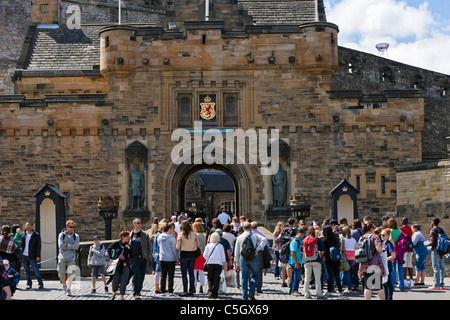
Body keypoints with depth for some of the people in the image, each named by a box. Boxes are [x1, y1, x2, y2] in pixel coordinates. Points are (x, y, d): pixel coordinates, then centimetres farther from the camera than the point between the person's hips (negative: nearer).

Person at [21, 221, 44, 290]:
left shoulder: (36, 235, -2)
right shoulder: (23, 234, 8)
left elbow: (38, 246, -3)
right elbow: (21, 244, 11)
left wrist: (38, 256, -8)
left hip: (32, 256, -4)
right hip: (24, 256, 4)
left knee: (36, 270, -5)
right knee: (26, 271, 7)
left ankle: (40, 284, 3)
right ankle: (29, 284, 14)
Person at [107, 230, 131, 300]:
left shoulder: (128, 245, 4)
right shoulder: (116, 243, -3)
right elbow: (109, 249, 13)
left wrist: (129, 249, -10)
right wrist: (111, 258, 9)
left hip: (125, 265, 1)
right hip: (117, 265, -1)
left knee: (123, 282, -6)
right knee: (115, 281, 7)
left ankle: (122, 297, -4)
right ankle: (114, 293, 35)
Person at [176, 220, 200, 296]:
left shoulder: (180, 235, -8)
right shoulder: (194, 234, 1)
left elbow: (178, 247, -8)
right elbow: (198, 245, 7)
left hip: (184, 255, -3)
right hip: (192, 255, 4)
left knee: (184, 273, 0)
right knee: (191, 273, 10)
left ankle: (185, 291, -4)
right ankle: (191, 290, 12)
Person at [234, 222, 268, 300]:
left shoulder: (239, 237, 10)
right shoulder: (255, 235, 4)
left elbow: (236, 252, 12)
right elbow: (264, 240, -14)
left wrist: (237, 263, 18)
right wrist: (257, 249, -12)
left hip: (243, 258, 2)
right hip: (253, 258, -2)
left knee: (244, 278, 7)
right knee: (254, 276, 13)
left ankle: (245, 297, 6)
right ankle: (251, 292, -5)